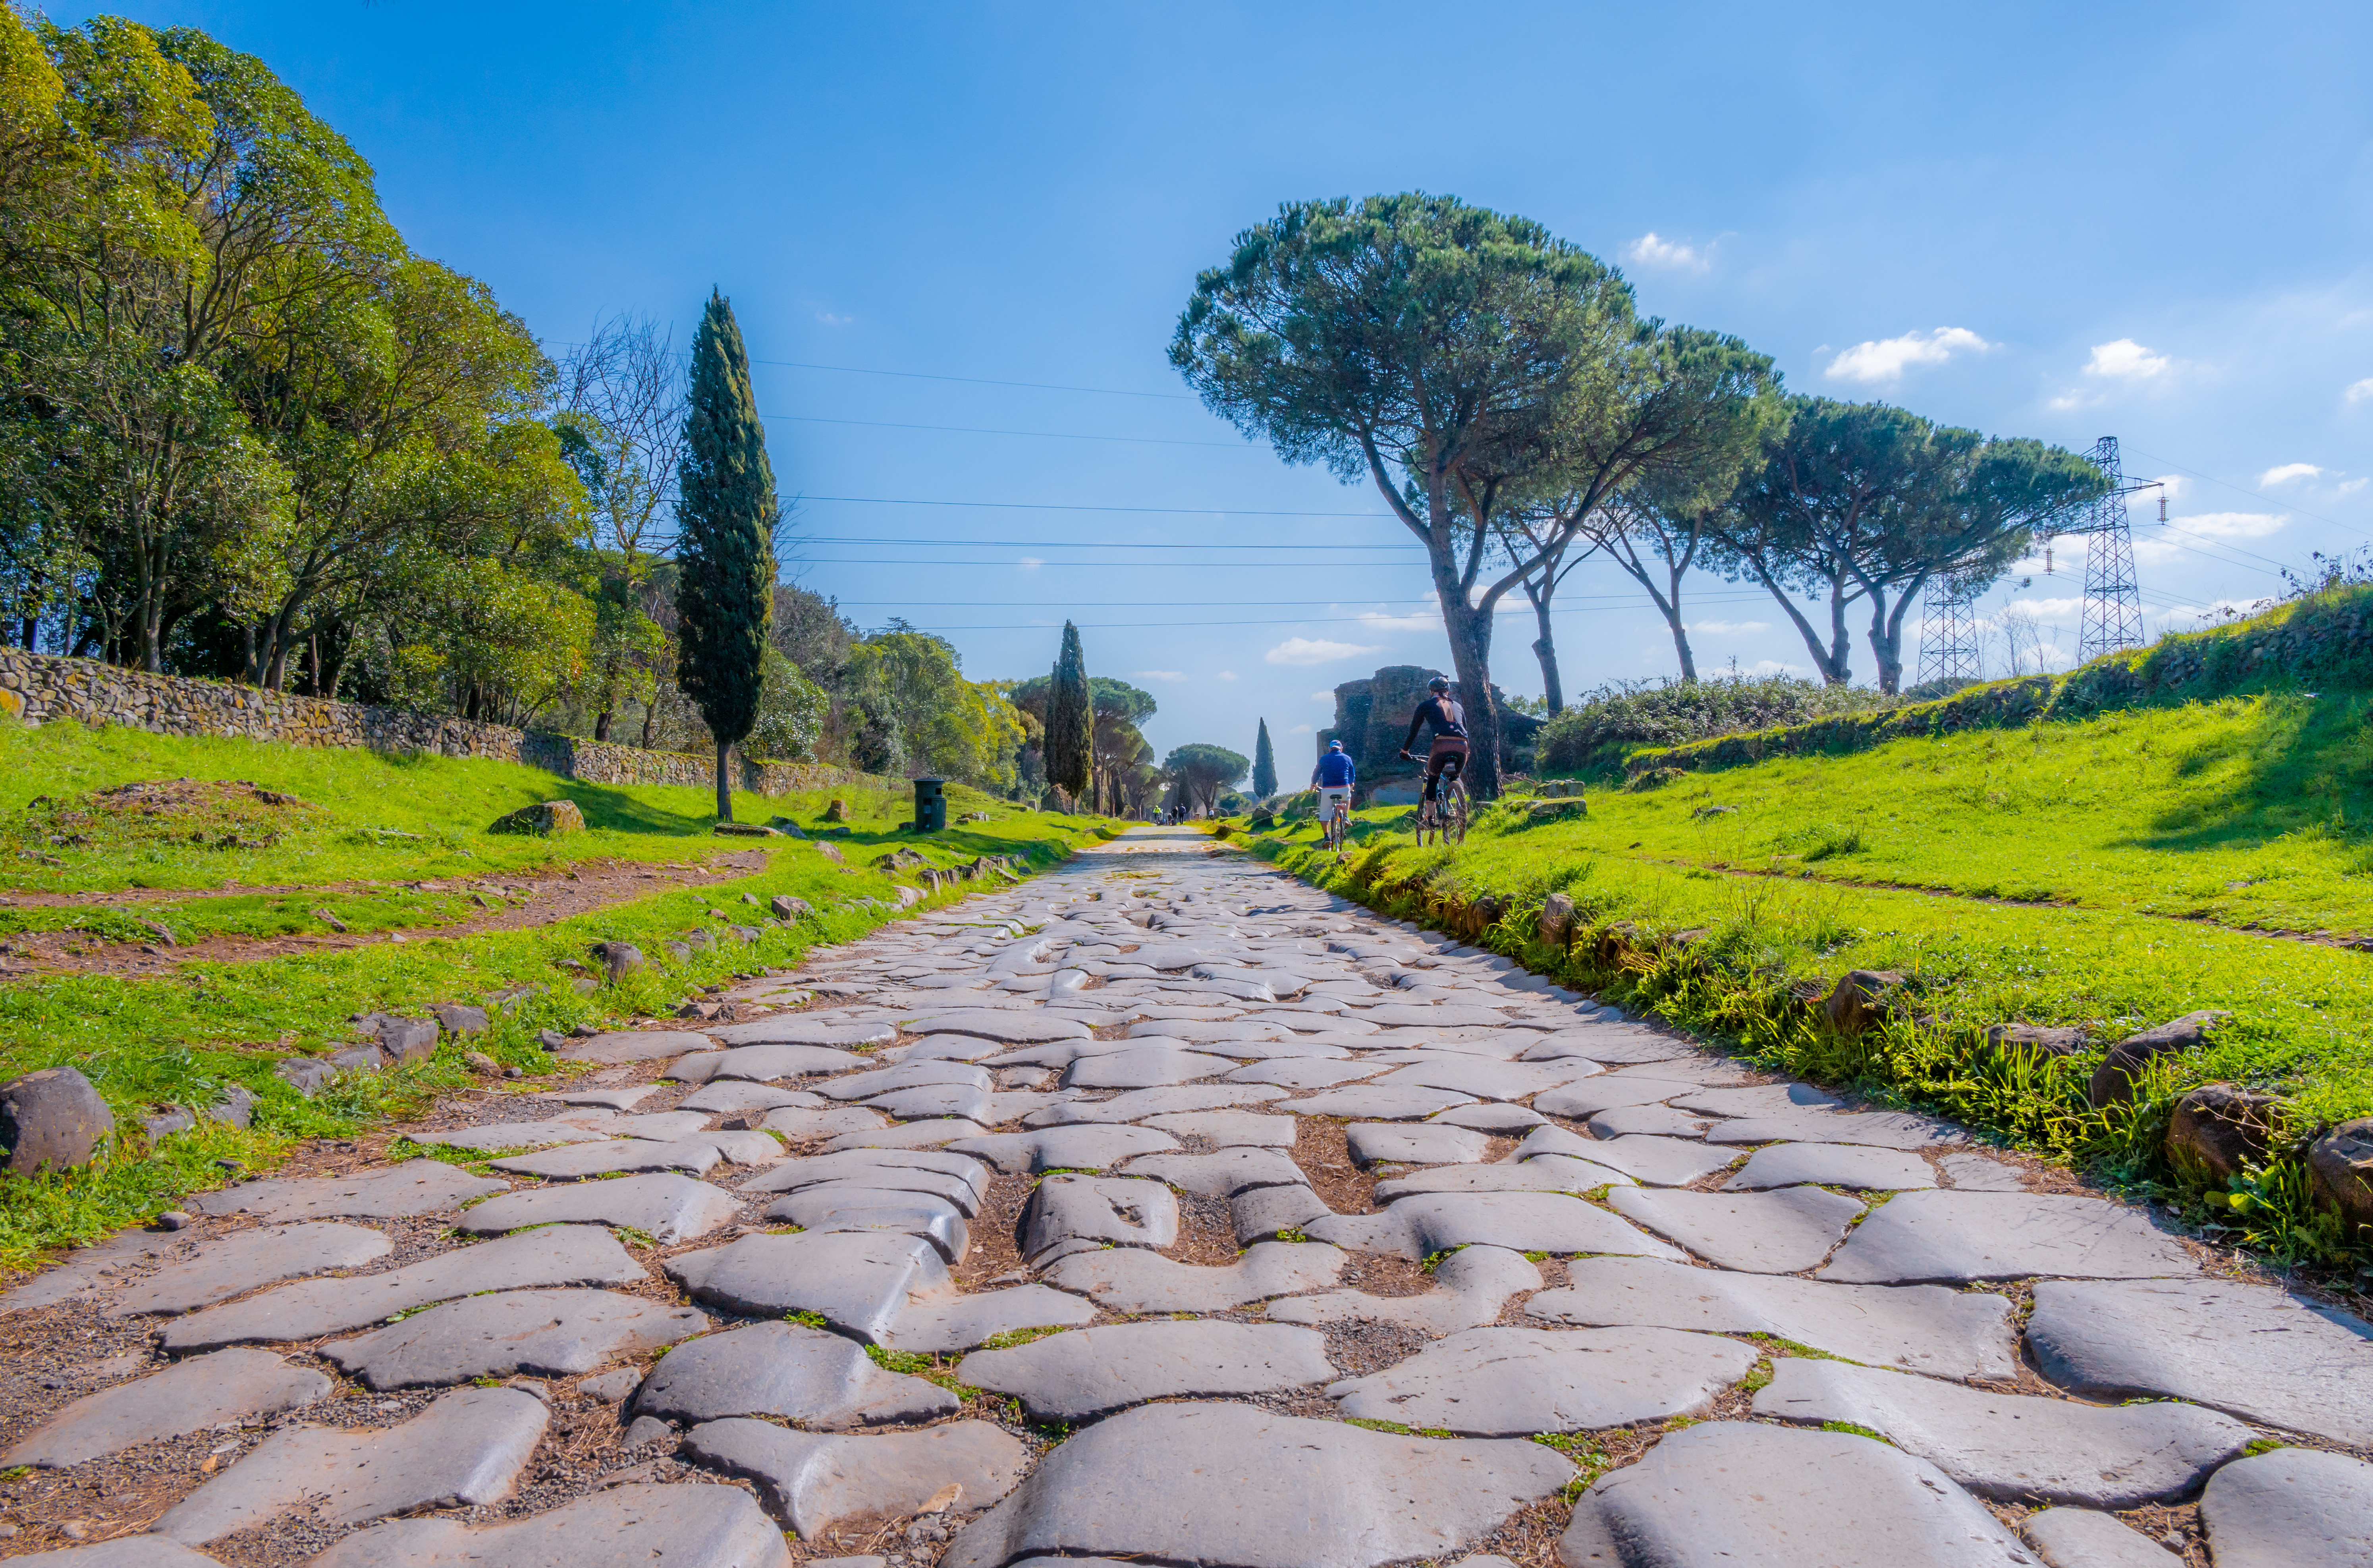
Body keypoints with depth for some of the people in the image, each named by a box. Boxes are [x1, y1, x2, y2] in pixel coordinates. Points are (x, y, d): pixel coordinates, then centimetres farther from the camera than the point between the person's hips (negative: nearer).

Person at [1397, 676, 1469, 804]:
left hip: (1441, 746, -3)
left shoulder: (1425, 706, 18)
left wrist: (1404, 752, 34)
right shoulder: (1458, 706, 28)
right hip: (1462, 748, 3)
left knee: (1433, 778, 21)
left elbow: (1413, 731, 21)